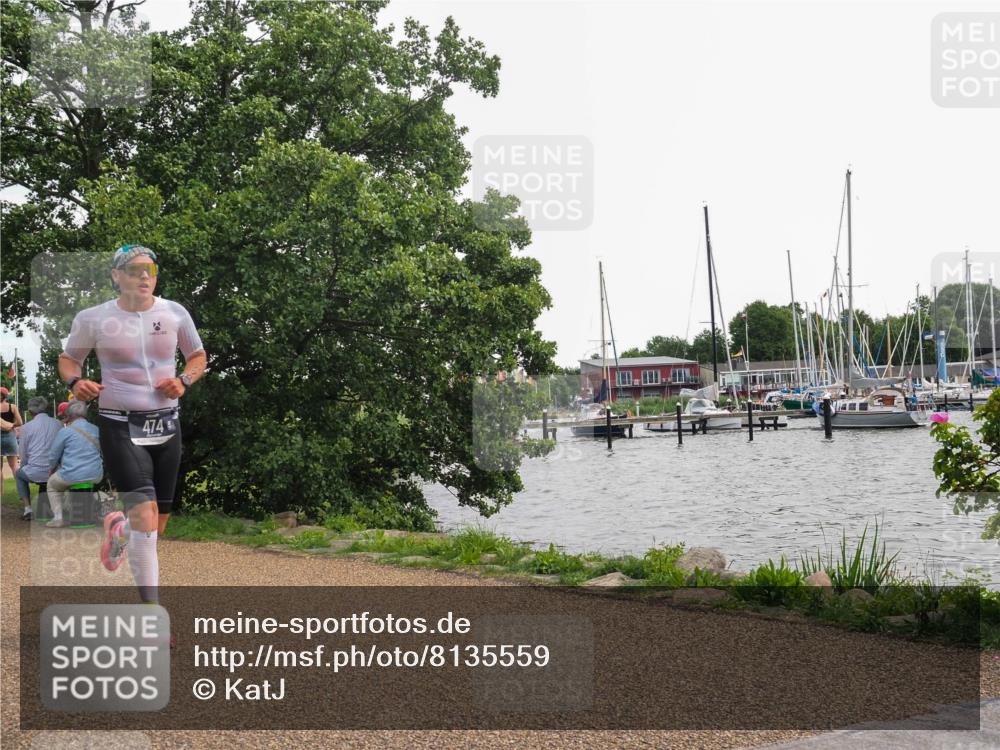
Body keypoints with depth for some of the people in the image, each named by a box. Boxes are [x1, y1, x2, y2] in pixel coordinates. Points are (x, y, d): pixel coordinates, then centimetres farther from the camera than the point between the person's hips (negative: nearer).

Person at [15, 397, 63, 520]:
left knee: (18, 474, 30)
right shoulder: (58, 424, 3)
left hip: (36, 473, -3)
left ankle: (28, 508, 17)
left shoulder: (27, 427, -4)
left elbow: (23, 455, 3)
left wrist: (23, 467, 23)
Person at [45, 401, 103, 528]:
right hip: (96, 476, 5)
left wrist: (51, 470, 23)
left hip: (72, 476, -5)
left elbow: (53, 456, 1)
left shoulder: (65, 432, -8)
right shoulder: (96, 430, 6)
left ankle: (58, 517, 11)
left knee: (52, 484, 27)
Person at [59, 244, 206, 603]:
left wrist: (184, 380, -6)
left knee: (157, 524, 10)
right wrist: (74, 381, -11)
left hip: (166, 425, 4)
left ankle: (119, 528, 49)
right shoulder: (92, 318, -5)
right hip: (120, 427, -4)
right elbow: (68, 357, 10)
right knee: (145, 515, -19)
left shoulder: (175, 313, 1)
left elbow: (198, 356, 15)